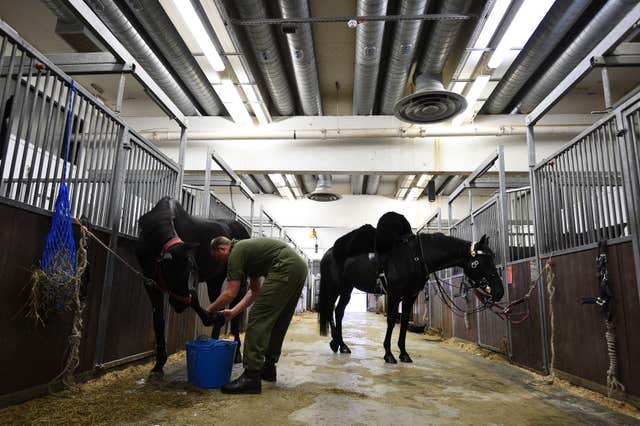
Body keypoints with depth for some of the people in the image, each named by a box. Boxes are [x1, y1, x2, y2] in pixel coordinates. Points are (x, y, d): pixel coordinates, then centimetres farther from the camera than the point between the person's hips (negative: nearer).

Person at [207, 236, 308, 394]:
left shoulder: (236, 252, 0)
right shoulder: (247, 249, 27)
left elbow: (230, 293, -3)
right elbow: (255, 291, 27)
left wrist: (209, 310, 12)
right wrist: (234, 311, 27)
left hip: (285, 268, -10)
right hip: (300, 267, 10)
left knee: (258, 319, -6)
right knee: (278, 322, 19)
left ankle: (251, 377, -6)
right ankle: (268, 368, 29)